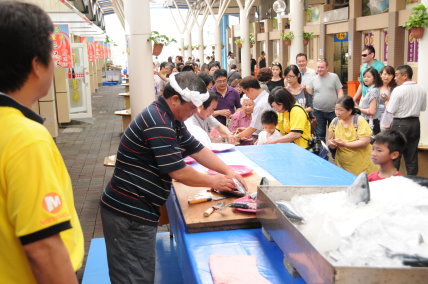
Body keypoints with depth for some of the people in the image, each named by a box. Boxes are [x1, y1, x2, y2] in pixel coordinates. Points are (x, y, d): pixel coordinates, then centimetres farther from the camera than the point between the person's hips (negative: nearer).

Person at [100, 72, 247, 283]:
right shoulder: (158, 122, -22)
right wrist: (214, 182, -6)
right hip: (128, 213, -10)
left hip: (135, 209, 10)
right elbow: (178, 172, -21)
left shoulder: (169, 119, 11)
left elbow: (196, 149, 18)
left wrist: (228, 171, 10)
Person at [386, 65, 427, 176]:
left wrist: (387, 102, 4)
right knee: (412, 155, 13)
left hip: (400, 124, -6)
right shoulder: (421, 90, 3)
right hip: (415, 123, 6)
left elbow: (390, 110, -14)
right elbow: (423, 108, 12)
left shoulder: (398, 90, -15)